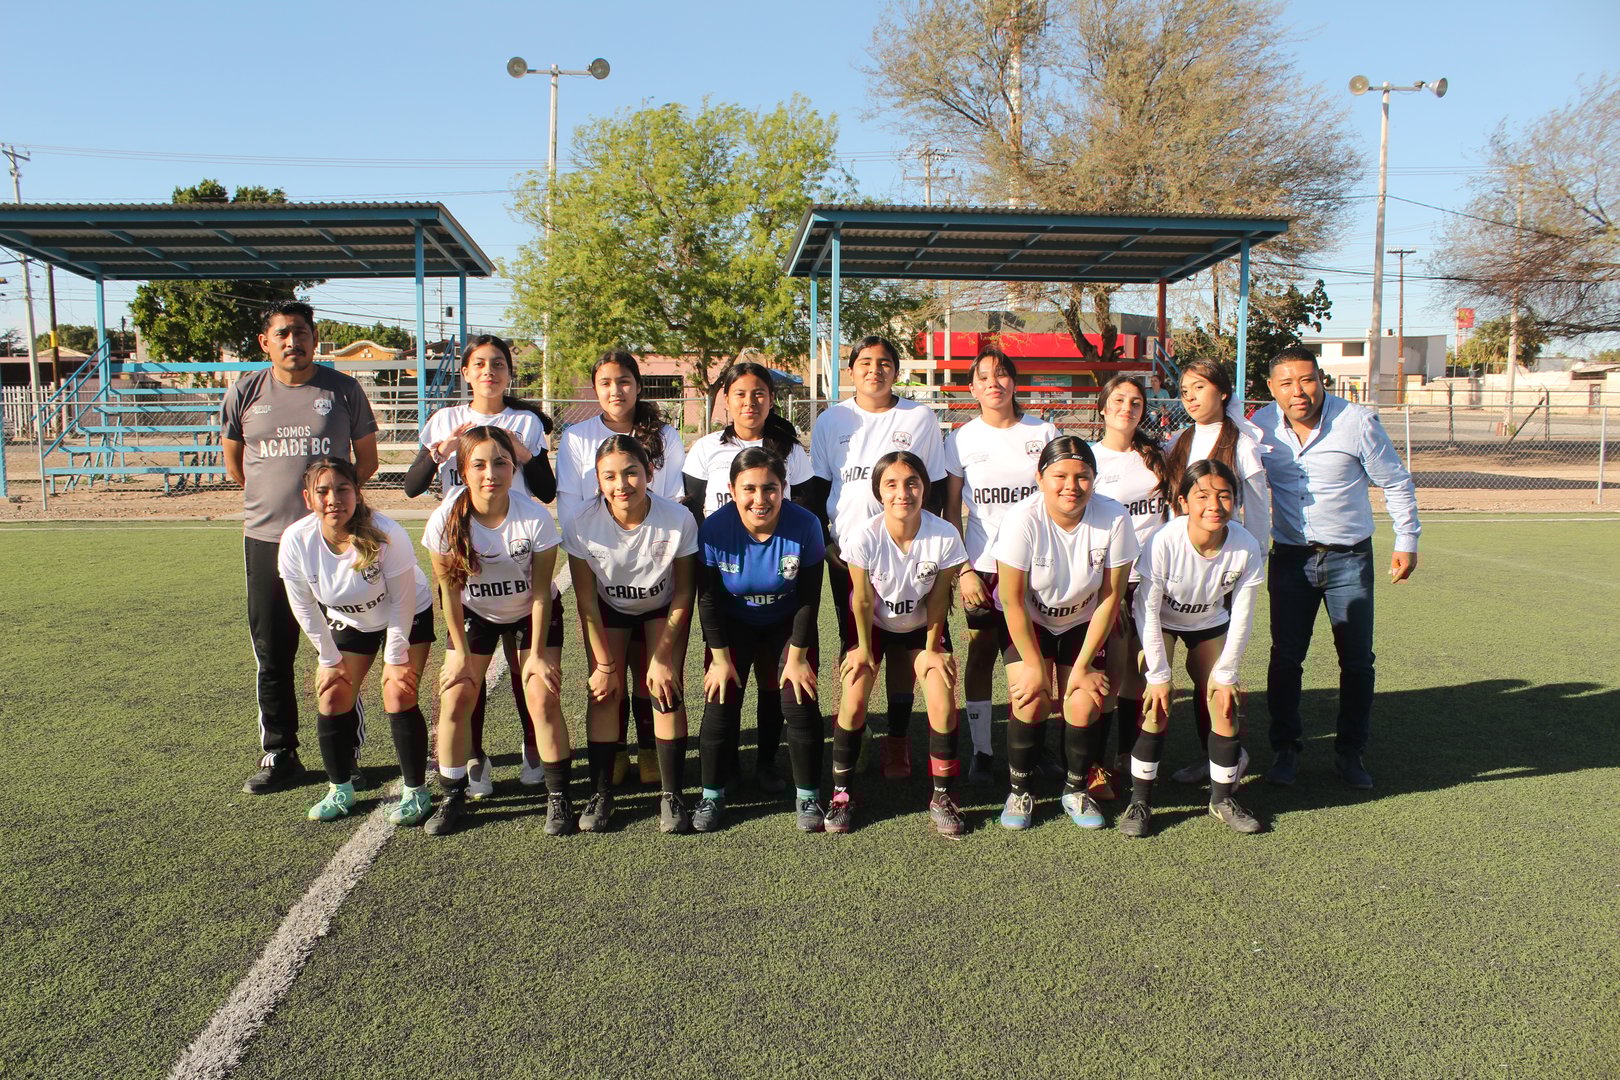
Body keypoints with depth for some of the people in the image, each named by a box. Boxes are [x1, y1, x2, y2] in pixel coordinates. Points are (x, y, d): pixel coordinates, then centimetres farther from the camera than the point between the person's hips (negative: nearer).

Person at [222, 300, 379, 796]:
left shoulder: (343, 390, 1)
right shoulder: (244, 394, 6)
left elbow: (367, 460, 10)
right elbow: (233, 464, 18)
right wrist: (277, 496, 15)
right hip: (266, 539, 2)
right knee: (272, 657, 8)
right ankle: (278, 755, 20)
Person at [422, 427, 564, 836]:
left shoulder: (535, 518, -28)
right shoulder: (447, 519, -23)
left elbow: (540, 593, -18)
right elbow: (450, 590, -12)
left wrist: (537, 654, -15)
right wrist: (461, 653, -9)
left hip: (530, 614, -1)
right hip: (475, 613, 2)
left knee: (542, 699, -12)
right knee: (455, 698, -8)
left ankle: (558, 798, 3)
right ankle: (452, 798, 10)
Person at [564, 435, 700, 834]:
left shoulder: (678, 520, -31)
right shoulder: (582, 526, -28)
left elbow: (682, 595, -17)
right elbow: (586, 602, -17)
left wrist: (663, 656, -16)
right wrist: (605, 664, -14)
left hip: (662, 609, -1)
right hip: (609, 609, 1)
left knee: (666, 690, -13)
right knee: (605, 692, -9)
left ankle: (672, 796, -3)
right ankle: (600, 793, 3)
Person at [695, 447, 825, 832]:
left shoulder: (805, 526, -27)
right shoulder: (715, 529, -26)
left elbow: (809, 599, -16)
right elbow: (708, 599, -14)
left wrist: (797, 657, -12)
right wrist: (720, 657, -11)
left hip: (788, 624, 0)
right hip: (733, 625, 1)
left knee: (800, 703, -7)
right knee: (720, 703, -5)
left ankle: (807, 796, 11)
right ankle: (712, 795, 13)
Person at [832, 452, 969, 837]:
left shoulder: (945, 536, -27)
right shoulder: (865, 538, -29)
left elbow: (938, 598, -13)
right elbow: (863, 601, -16)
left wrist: (931, 649, -5)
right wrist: (864, 648, -6)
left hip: (922, 627, 1)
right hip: (873, 625, -1)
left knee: (944, 704, -12)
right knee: (852, 702, -13)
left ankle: (941, 797, 7)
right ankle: (841, 793, 6)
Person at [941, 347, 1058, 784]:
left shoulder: (1044, 433, 4)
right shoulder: (961, 440, 3)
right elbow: (952, 512, 4)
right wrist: (962, 570, -5)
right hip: (982, 566, 0)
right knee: (982, 654, 3)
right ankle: (981, 751, 12)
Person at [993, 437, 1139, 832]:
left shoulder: (1114, 519, -24)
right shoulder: (1023, 521, -28)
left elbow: (1110, 597, -14)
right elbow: (1013, 601, -19)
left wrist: (1082, 666, -13)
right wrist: (1034, 665, -15)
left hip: (1082, 622, 2)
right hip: (1027, 621, -1)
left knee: (1085, 704, -12)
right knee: (1032, 698, -17)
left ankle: (1075, 790, 15)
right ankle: (1020, 791, 6)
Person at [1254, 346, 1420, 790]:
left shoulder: (1357, 421, -12)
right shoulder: (1261, 427, -5)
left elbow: (1397, 482, -1)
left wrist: (1407, 542, 1)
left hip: (1349, 558, -1)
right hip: (1290, 557, 1)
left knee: (1357, 660, 5)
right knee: (1285, 658, 3)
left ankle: (1350, 753, 20)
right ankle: (1285, 750, 17)